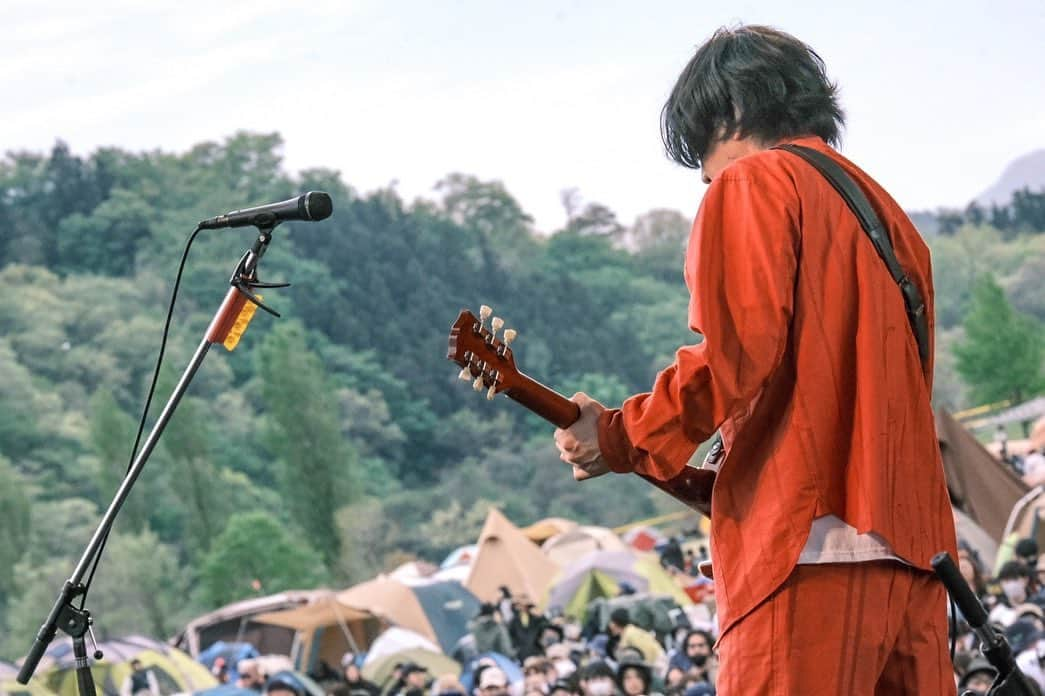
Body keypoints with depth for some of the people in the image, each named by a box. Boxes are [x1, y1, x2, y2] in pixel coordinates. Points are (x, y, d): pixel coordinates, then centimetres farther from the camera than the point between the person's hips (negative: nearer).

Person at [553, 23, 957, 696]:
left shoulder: (753, 184, 0)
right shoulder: (886, 212, 24)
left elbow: (733, 354, -13)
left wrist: (618, 440, -3)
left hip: (809, 539, -8)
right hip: (910, 547, 8)